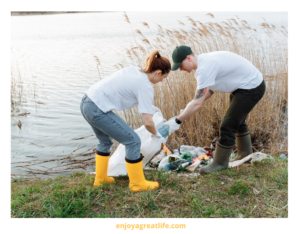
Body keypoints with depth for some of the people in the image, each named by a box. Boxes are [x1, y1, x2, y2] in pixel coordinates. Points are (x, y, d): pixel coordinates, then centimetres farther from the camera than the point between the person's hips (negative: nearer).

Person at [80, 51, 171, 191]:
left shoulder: (134, 70, 10)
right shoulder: (146, 87, -12)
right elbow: (147, 122, -14)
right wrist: (156, 134, 8)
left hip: (86, 103, 9)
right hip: (98, 110, -9)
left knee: (105, 141, 28)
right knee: (133, 141, 1)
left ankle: (100, 179, 42)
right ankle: (137, 183, 16)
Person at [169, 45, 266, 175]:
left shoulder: (205, 68, -30)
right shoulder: (204, 60, 1)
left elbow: (198, 104, -32)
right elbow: (210, 89, 10)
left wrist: (176, 121, -24)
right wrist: (188, 109, -2)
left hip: (251, 88, -11)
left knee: (228, 125, -8)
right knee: (237, 120, 23)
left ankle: (220, 162, 8)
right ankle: (245, 154, 42)